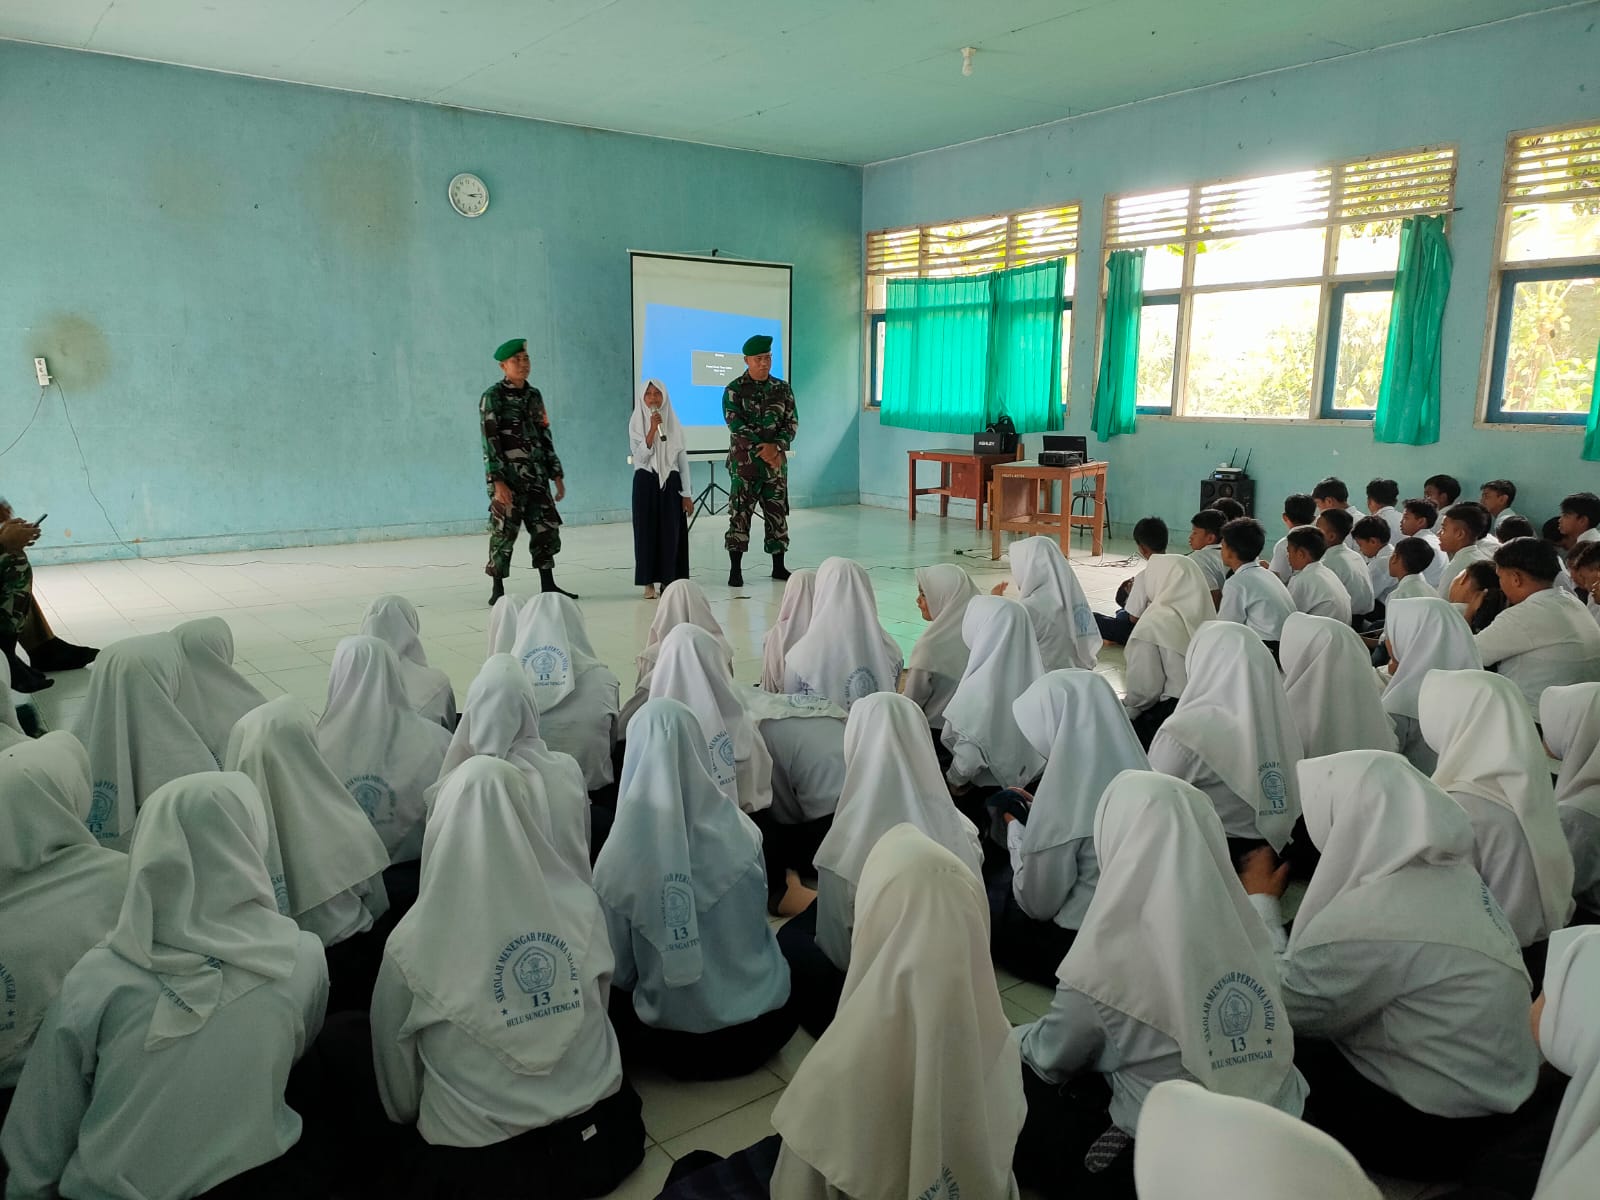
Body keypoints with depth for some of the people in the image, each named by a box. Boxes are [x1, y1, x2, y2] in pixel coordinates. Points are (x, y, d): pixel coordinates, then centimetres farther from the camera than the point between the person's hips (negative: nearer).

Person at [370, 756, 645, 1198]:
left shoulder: (413, 943, -20)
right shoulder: (582, 906, -13)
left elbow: (394, 1056, -1)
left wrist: (411, 1118, 21)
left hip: (479, 1159, -3)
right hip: (592, 1136, 4)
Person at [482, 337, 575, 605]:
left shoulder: (534, 396, 12)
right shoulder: (493, 397, -6)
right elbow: (489, 442, -12)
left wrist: (557, 475, 11)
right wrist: (498, 482, -20)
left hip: (537, 477, 6)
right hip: (508, 478, -6)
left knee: (547, 530, 5)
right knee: (504, 533, -1)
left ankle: (548, 586, 14)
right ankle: (497, 590, 8)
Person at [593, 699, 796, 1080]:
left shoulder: (619, 858, -21)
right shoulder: (743, 833, -15)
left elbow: (618, 972, -8)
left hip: (677, 1041, -2)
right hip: (765, 1024, 3)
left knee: (612, 997, 25)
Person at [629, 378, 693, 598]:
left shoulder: (673, 422, 6)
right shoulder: (636, 423, 1)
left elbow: (683, 459, 6)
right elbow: (640, 456, -10)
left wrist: (687, 493, 2)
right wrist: (652, 430, -19)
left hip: (670, 482, 2)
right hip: (646, 482, -1)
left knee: (671, 531, 0)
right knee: (647, 530, -1)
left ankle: (668, 579, 9)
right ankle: (649, 583, 5)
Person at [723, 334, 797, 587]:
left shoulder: (782, 388, 8)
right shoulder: (734, 390, -2)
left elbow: (792, 422, 3)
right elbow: (735, 423, -12)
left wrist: (776, 446, -14)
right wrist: (760, 448, -19)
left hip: (776, 461, 4)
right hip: (744, 462, -4)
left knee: (777, 514, 8)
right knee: (740, 514, -3)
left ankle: (779, 567, 19)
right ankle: (735, 570, 2)